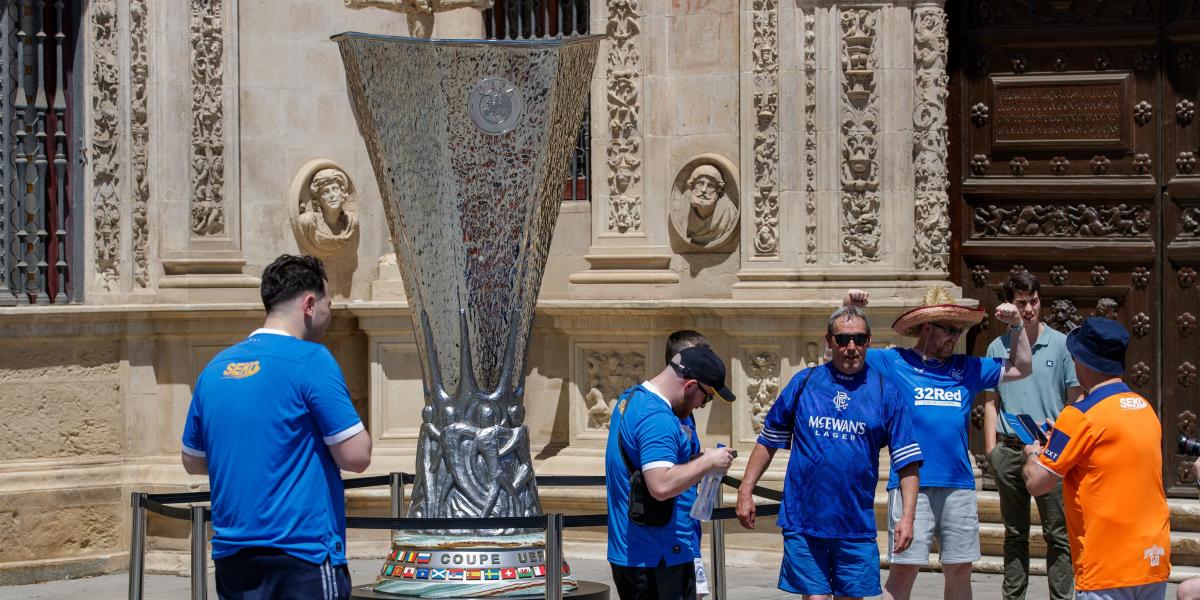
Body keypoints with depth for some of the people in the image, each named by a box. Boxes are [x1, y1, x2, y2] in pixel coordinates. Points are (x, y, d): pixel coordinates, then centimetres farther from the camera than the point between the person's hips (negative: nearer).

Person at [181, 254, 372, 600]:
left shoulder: (216, 368, 10)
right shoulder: (310, 360, -9)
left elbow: (193, 461, 21)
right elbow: (356, 457, -11)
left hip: (231, 554, 7)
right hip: (301, 553, -7)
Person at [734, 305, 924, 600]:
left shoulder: (885, 392, 3)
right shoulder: (804, 382, 5)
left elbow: (907, 460, 2)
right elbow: (768, 442, 11)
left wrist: (908, 515, -8)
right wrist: (745, 491, 5)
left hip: (856, 527, 0)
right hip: (803, 521, 0)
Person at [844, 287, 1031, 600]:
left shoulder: (966, 368, 15)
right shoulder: (893, 362, 4)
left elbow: (1020, 369, 22)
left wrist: (1016, 326, 11)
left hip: (959, 484, 4)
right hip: (911, 484, -4)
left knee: (960, 570, 9)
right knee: (903, 569, -6)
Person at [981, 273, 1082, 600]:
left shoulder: (1061, 345, 1)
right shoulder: (997, 348, 8)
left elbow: (1076, 400, 3)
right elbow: (991, 402, 11)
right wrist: (991, 448, 2)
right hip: (1009, 450, 3)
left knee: (1057, 533, -2)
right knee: (1015, 534, 11)